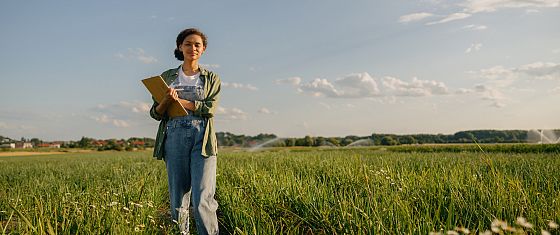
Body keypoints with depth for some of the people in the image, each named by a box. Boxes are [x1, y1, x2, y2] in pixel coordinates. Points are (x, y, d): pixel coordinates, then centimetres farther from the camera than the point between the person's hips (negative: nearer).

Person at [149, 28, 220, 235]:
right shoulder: (167, 77, 15)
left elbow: (210, 109, -5)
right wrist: (167, 101, -11)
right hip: (175, 138, 2)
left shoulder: (211, 78, 11)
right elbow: (156, 113, 11)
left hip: (202, 138, -2)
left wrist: (180, 101, -12)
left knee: (203, 200, -11)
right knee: (178, 197, 4)